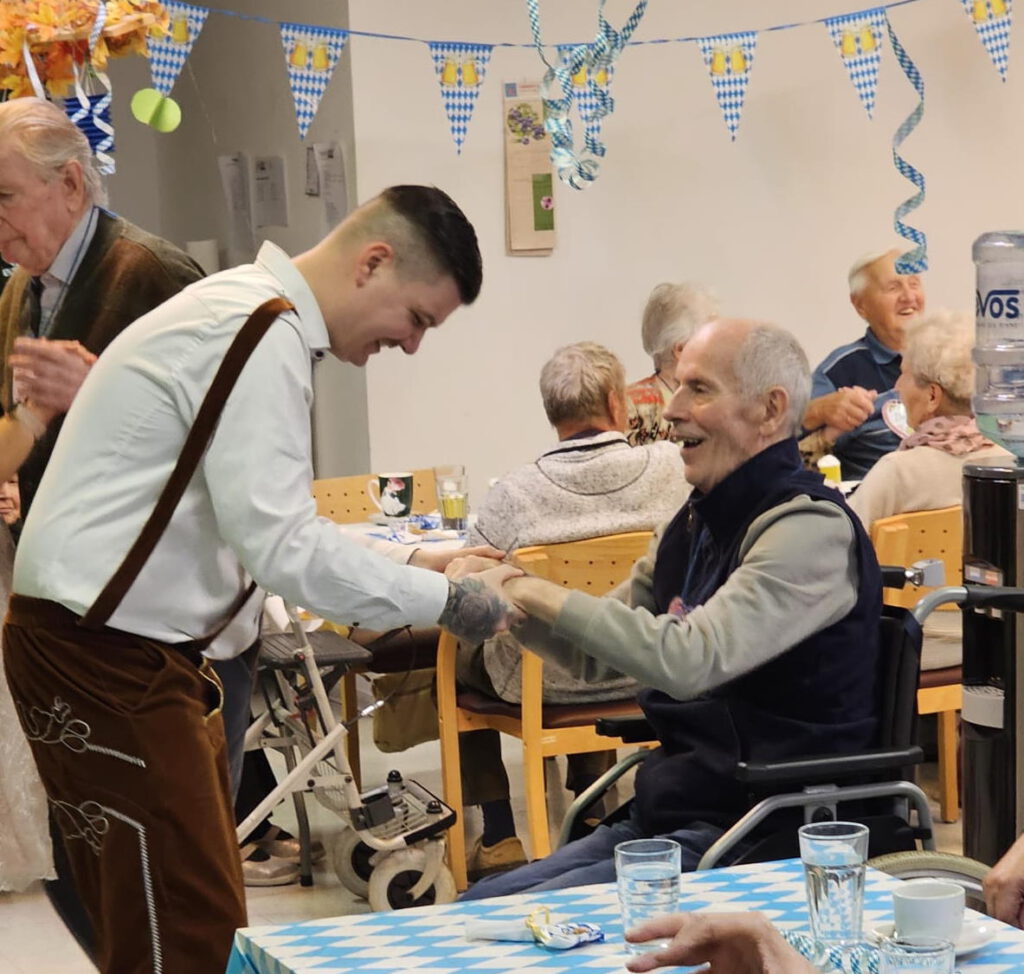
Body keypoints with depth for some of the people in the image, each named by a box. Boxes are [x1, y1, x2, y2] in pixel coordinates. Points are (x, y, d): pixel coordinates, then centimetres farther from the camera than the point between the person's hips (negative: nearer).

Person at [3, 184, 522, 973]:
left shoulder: (247, 317, 14)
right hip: (103, 652, -10)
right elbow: (282, 545, -22)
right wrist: (446, 602, -14)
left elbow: (252, 529, 19)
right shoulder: (263, 339, -18)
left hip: (144, 648, 10)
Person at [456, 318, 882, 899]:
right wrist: (509, 600, 2)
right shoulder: (696, 524, 13)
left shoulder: (810, 529, -16)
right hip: (667, 820, 9)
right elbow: (595, 652, 23)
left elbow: (691, 658, -29)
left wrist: (545, 597, -20)